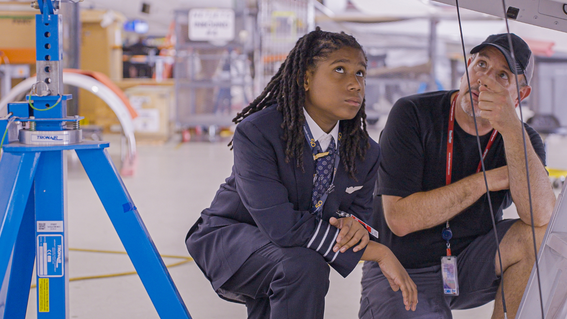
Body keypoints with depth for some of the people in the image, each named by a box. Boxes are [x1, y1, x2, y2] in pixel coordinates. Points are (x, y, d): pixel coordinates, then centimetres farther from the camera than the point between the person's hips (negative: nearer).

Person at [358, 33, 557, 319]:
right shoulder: (412, 114, -12)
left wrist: (511, 128, -33)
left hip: (470, 262, 3)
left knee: (540, 236, -22)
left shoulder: (522, 139, -3)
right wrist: (487, 180, -19)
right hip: (401, 272, -3)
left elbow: (541, 216, -25)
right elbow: (400, 218, -21)